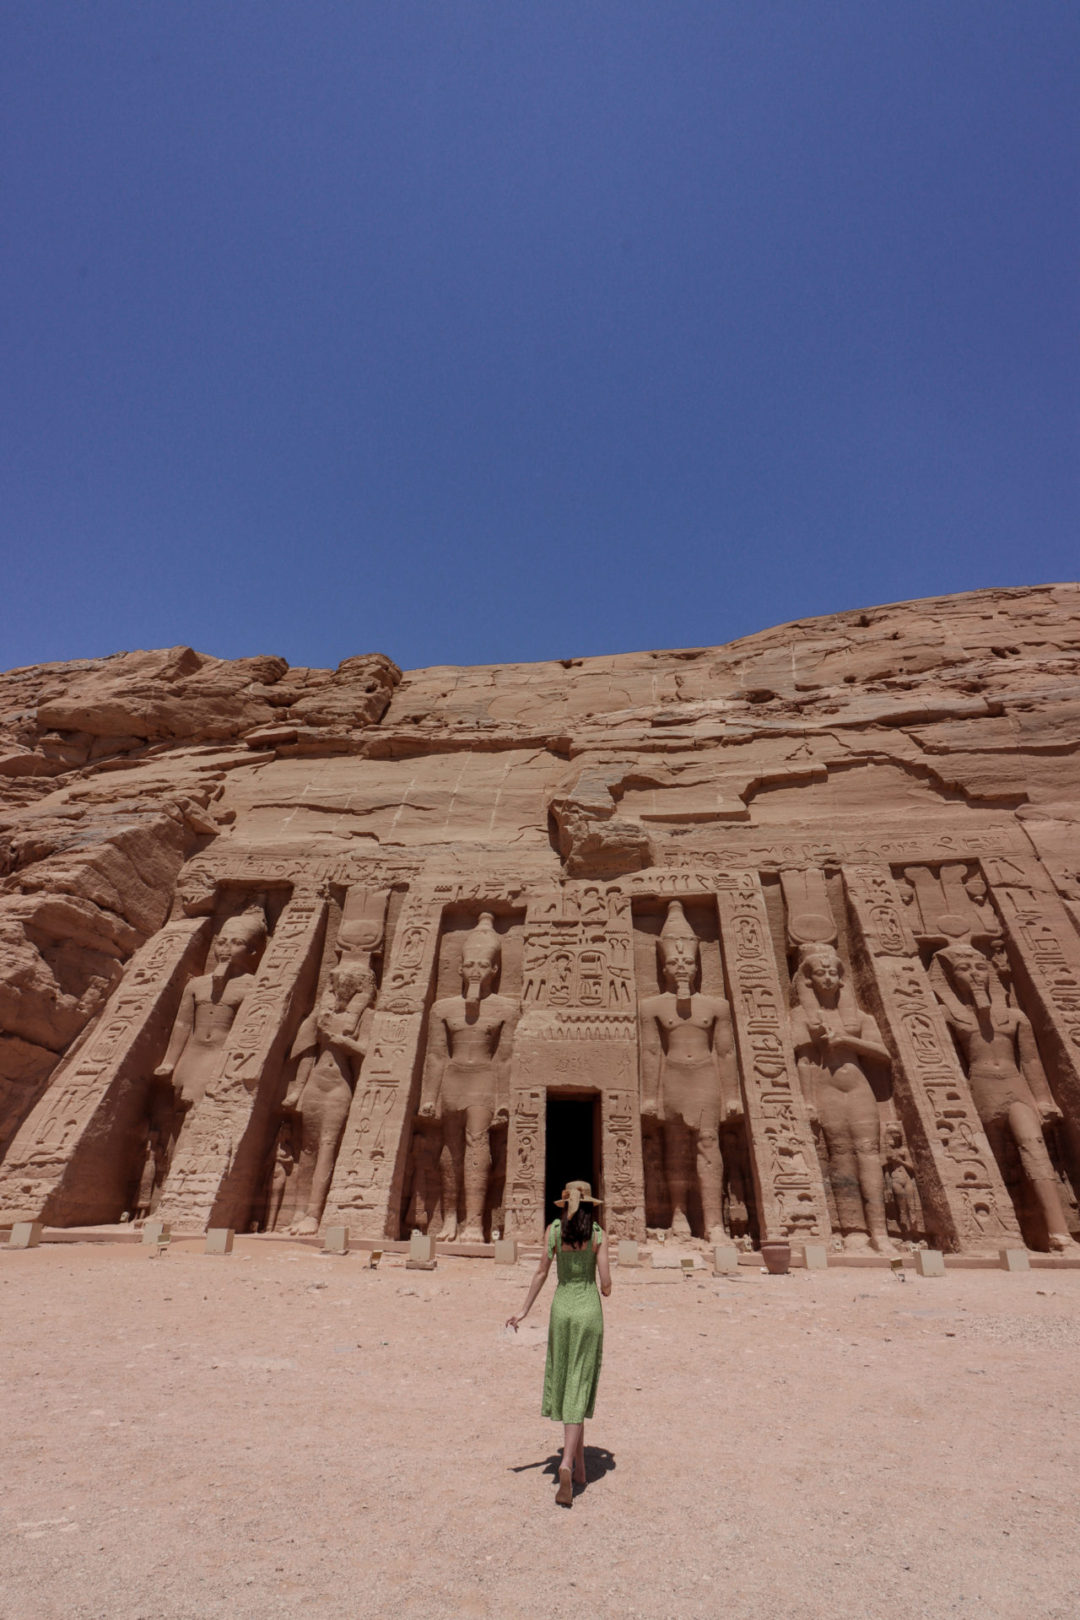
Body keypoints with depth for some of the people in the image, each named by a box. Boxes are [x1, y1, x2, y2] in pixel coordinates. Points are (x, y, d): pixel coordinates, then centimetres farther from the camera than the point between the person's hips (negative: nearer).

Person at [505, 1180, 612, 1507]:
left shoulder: (554, 1229, -4)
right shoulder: (598, 1234, -8)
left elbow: (541, 1273, -2)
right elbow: (606, 1285, -7)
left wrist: (524, 1311, 6)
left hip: (561, 1309, 2)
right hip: (589, 1311, -2)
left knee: (565, 1385, 19)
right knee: (577, 1392, 4)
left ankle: (579, 1466, 32)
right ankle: (567, 1463, -13)